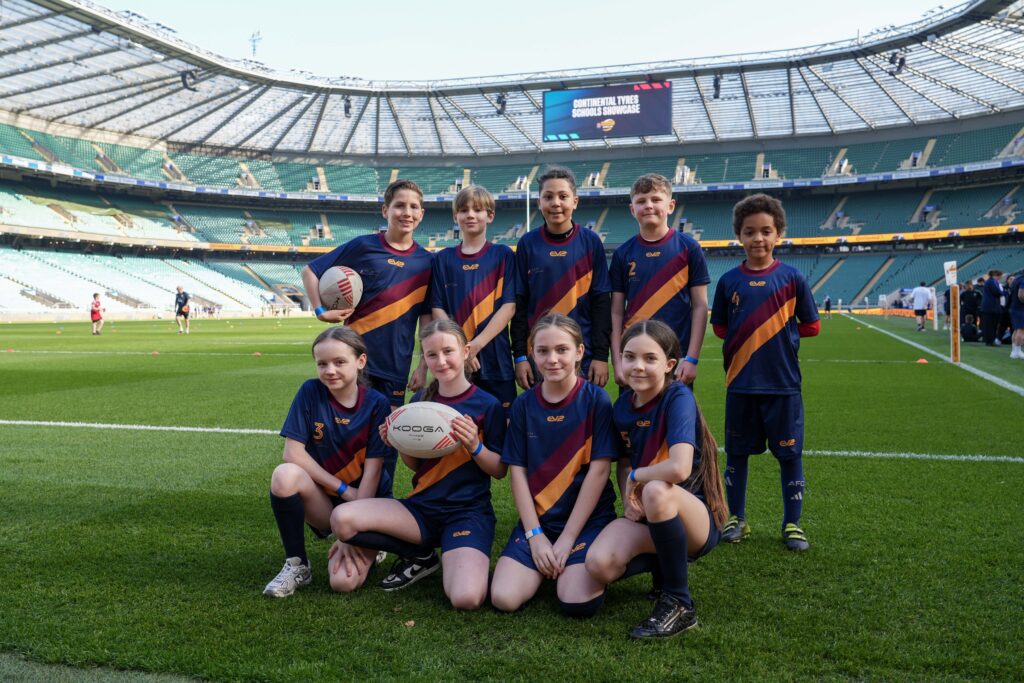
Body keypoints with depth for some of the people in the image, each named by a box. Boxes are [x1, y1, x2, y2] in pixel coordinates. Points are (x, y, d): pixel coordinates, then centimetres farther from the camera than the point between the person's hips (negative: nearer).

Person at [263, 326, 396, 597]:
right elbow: (293, 453, -12)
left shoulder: (377, 404, -11)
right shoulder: (310, 391, -8)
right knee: (285, 475, -31)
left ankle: (369, 547, 13)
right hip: (324, 501, 2)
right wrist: (344, 490, -15)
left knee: (344, 581, -24)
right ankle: (296, 565, -9)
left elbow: (372, 471, -13)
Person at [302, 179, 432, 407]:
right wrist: (321, 311, -8)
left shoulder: (426, 262, 3)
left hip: (396, 365, 2)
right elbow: (309, 271, 2)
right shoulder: (363, 246, -5)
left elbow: (427, 317, 6)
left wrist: (423, 366, 2)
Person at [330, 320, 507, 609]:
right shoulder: (420, 401, 8)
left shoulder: (487, 405, -5)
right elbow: (416, 465, 14)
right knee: (341, 519, -19)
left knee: (466, 598, -31)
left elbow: (499, 470, -2)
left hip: (469, 511, -5)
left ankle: (451, 561, 7)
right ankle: (419, 557, 4)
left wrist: (474, 445, -20)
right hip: (422, 507, 5)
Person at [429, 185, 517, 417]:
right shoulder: (443, 259, 10)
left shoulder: (503, 256, 5)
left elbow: (509, 306, -3)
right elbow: (437, 309, 4)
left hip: (495, 359, -1)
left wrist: (476, 345, -12)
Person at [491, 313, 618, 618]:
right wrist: (534, 534, -8)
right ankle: (547, 565, 14)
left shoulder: (596, 400, -7)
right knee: (503, 598, -15)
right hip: (537, 518, 3)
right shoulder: (523, 405, 2)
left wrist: (567, 538, -13)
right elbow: (517, 471, 1)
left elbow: (599, 469, -11)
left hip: (588, 517, -2)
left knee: (577, 602, -23)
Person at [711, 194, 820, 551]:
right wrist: (748, 340, -1)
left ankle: (792, 523, 22)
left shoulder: (791, 277, -2)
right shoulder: (729, 281, 1)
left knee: (790, 454, 7)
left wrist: (783, 333, -1)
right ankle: (736, 518, 27)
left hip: (783, 384, -1)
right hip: (740, 384, 1)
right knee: (736, 453, 11)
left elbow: (810, 325, 4)